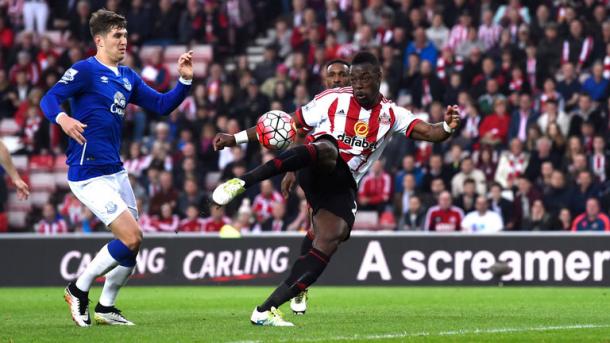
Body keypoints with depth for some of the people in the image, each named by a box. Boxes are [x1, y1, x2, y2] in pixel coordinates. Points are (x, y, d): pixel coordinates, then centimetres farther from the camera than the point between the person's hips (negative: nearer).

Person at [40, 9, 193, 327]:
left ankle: (105, 307, 25)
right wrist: (62, 118, -39)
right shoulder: (85, 70, -9)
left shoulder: (128, 78, 14)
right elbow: (48, 100, -18)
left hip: (116, 172, 8)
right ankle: (79, 290, 3)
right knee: (131, 238, -14)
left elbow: (162, 105, 17)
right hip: (90, 175, -8)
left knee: (131, 243, 10)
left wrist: (185, 80, 1)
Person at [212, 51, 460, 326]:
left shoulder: (390, 115, 14)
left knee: (329, 243, -21)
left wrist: (447, 128, -23)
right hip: (316, 170, -3)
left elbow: (427, 132, 2)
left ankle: (266, 311, -19)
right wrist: (236, 138, 4)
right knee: (325, 150, -40)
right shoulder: (334, 100, 7)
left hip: (342, 186, 3)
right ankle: (243, 182, -44)